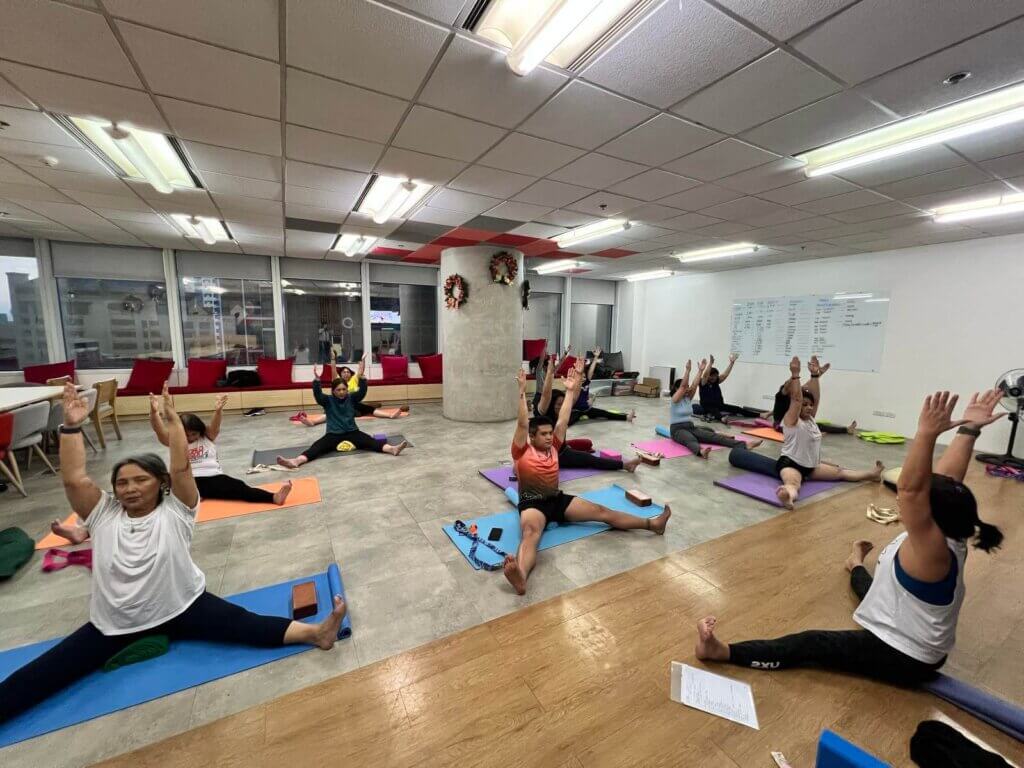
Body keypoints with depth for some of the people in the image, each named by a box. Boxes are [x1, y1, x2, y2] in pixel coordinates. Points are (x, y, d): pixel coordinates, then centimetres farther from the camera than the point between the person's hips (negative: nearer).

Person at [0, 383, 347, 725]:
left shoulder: (175, 511, -6)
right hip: (114, 625, 4)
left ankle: (314, 633, -33)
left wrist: (172, 418, -23)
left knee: (247, 625, -21)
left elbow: (181, 467, -20)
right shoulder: (104, 514, 2)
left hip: (183, 608, -4)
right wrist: (72, 426, -18)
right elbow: (73, 479, -11)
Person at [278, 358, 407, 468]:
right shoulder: (328, 400, 2)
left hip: (352, 432, 0)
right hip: (333, 435, 0)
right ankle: (296, 461, -49)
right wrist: (317, 379, -35)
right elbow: (317, 395, -18)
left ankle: (392, 449, -47)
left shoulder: (351, 398, 5)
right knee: (317, 447, -25)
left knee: (371, 441, -24)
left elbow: (362, 392, -13)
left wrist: (361, 376, -29)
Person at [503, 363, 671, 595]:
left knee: (602, 511, -2)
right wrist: (522, 392, -23)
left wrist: (571, 390, -2)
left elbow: (562, 421, 3)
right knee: (531, 533, -39)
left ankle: (651, 524, -2)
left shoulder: (552, 447, 9)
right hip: (532, 503, -6)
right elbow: (523, 424, -17)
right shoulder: (522, 452, -5)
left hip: (558, 499, 6)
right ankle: (521, 576, -68)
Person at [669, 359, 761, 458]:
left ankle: (745, 445, -27)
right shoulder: (675, 400, -7)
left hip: (691, 428, 7)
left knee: (713, 436, -12)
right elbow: (683, 385, -20)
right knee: (691, 440, -41)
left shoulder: (688, 398, 13)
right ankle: (701, 451, -75)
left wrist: (700, 370, -5)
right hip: (677, 430, -7)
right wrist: (687, 370, -26)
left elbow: (694, 385, 2)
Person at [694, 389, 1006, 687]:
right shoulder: (951, 538, -8)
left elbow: (911, 488, -46)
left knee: (810, 645, -15)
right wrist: (969, 429, -4)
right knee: (874, 586, 36)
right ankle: (857, 567, 71)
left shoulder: (932, 549, -32)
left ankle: (722, 651, -18)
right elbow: (948, 476, -6)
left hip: (902, 658, -9)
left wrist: (926, 433, -51)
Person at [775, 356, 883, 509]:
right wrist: (795, 375, -35)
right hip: (790, 464, -9)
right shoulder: (791, 421, -13)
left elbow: (816, 397, 2)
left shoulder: (810, 419, 10)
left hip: (810, 466, 10)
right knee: (793, 484, -42)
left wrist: (815, 375, -5)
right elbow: (796, 399, -28)